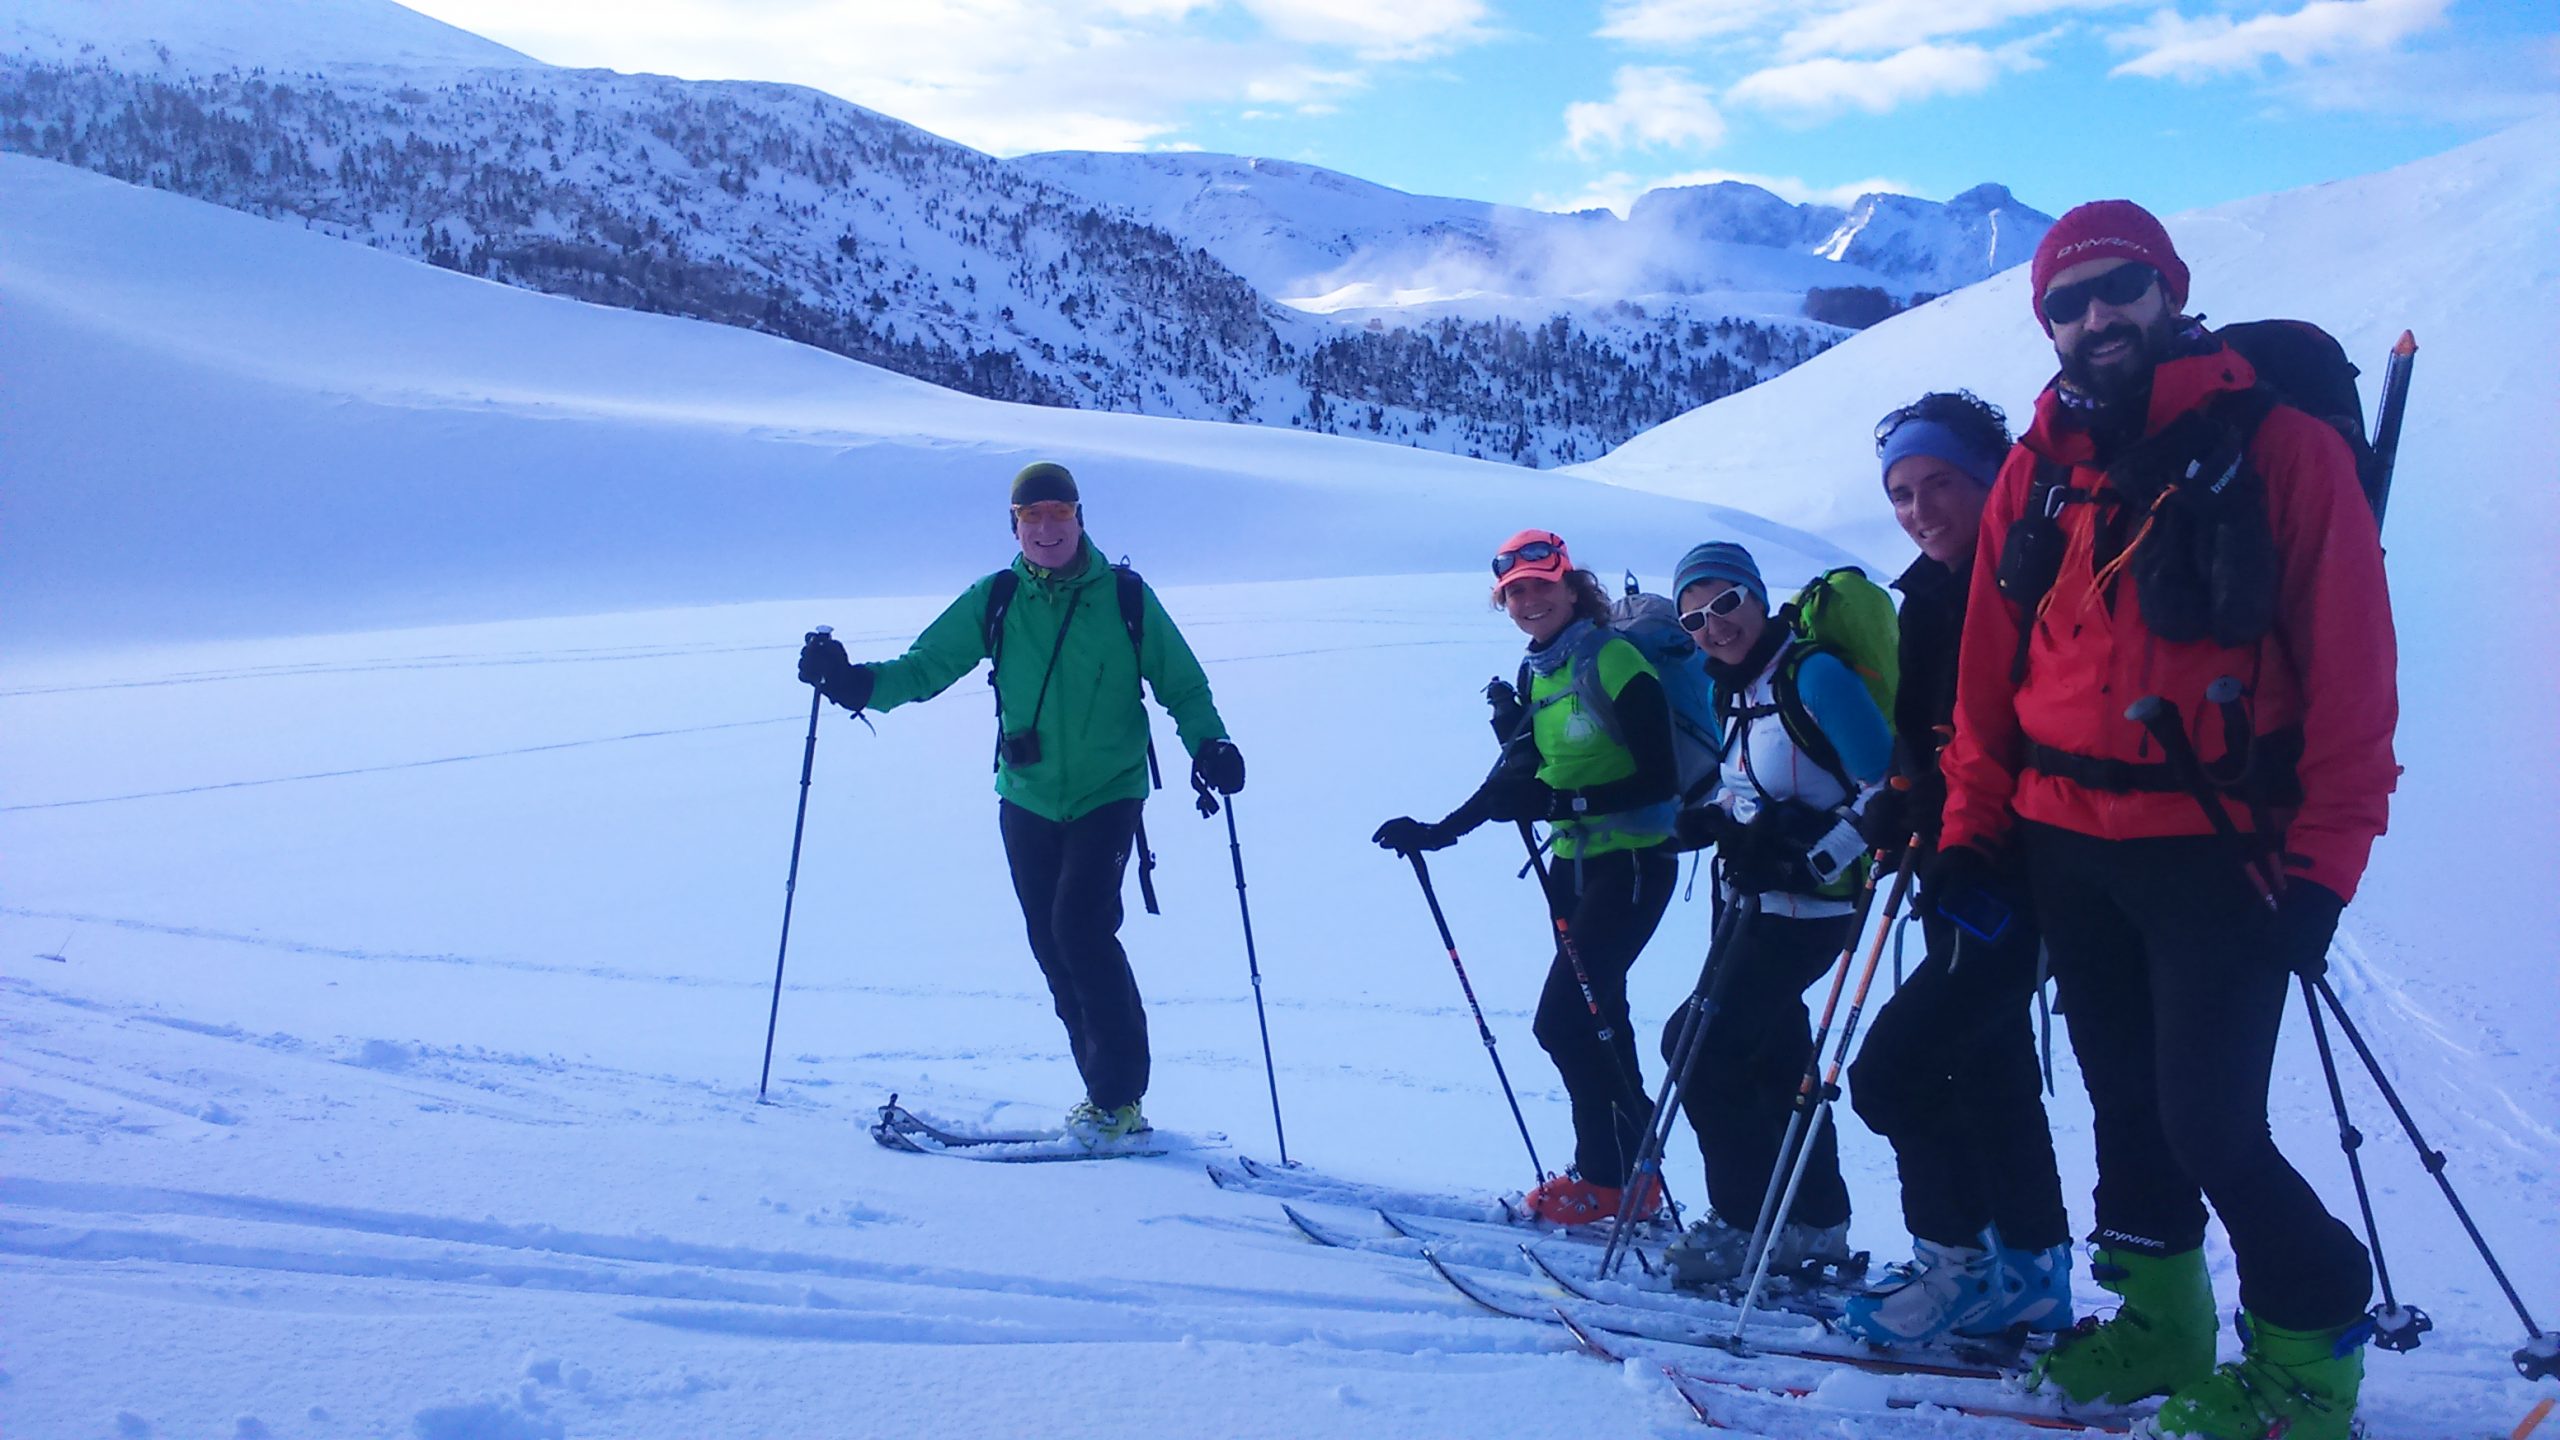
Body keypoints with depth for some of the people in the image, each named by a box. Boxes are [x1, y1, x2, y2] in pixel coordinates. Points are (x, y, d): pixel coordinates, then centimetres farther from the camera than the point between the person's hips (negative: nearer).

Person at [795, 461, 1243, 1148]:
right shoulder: (993, 601, 2)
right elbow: (924, 667, 3)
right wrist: (856, 682, -15)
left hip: (1109, 796, -4)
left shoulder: (1127, 599, -4)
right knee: (1053, 946, 5)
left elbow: (1183, 686, 2)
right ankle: (1106, 1091, 18)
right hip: (1028, 801, 4)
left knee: (1081, 925, -18)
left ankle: (1120, 1097, -7)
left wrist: (1208, 744, -16)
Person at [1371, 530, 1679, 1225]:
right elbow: (1513, 781, 16)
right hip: (1573, 865, 8)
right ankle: (1618, 1170, 20)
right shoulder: (1540, 675, 11)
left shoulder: (1614, 660, -13)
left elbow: (1659, 778, -18)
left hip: (1632, 863, -8)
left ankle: (1612, 1177, 3)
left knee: (1562, 1019, -11)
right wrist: (1437, 831, 9)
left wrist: (1568, 801, -24)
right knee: (1594, 1017, 10)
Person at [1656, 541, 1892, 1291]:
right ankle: (1815, 1224, 29)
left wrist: (1814, 861, -23)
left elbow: (1885, 786, -21)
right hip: (1757, 905, 9)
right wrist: (1717, 818, -1)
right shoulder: (1741, 692, 9)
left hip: (1806, 909, -9)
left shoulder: (1813, 674, -17)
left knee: (1700, 1048, -8)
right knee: (1772, 1056, 15)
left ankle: (1744, 1227, 5)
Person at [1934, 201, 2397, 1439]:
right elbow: (1989, 666, 9)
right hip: (2067, 844, 5)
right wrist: (1971, 824, 5)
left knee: (2209, 1124, -7)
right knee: (2123, 1101, 14)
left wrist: (2325, 861, -12)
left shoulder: (2279, 448, -4)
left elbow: (2352, 667, -8)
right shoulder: (2040, 470, 9)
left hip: (2218, 847, -5)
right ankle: (2161, 1324, 30)